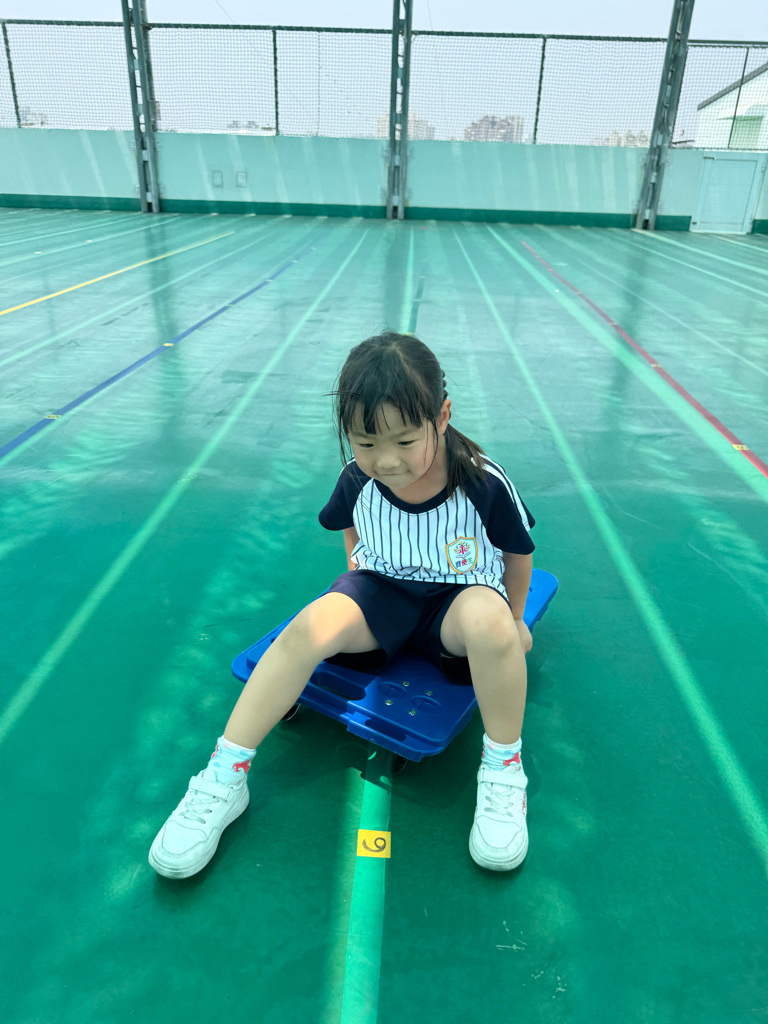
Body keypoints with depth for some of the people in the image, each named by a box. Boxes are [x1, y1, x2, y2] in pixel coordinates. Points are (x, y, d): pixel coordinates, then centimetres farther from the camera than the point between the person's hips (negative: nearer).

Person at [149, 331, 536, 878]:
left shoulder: (484, 484, -22)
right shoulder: (357, 480, -13)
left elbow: (519, 553, -2)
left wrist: (513, 620, 8)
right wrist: (360, 576, 6)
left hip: (457, 595, -2)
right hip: (382, 588, 3)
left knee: (488, 619, -39)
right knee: (313, 624, -28)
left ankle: (503, 768, -15)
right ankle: (225, 777, -16)